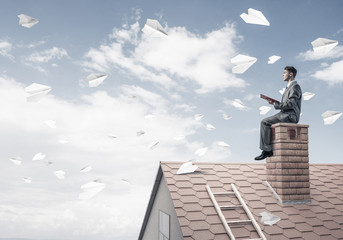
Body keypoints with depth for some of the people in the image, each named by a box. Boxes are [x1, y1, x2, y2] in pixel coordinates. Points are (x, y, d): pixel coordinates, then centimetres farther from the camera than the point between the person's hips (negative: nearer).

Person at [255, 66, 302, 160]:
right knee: (264, 123, 4)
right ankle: (269, 150, -2)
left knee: (265, 122, -19)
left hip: (289, 116, -10)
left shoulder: (295, 86, -8)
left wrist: (275, 104, -14)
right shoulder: (289, 87, 24)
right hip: (285, 115, 10)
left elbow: (290, 104, -19)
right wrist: (275, 102, 6)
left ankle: (267, 150, -16)